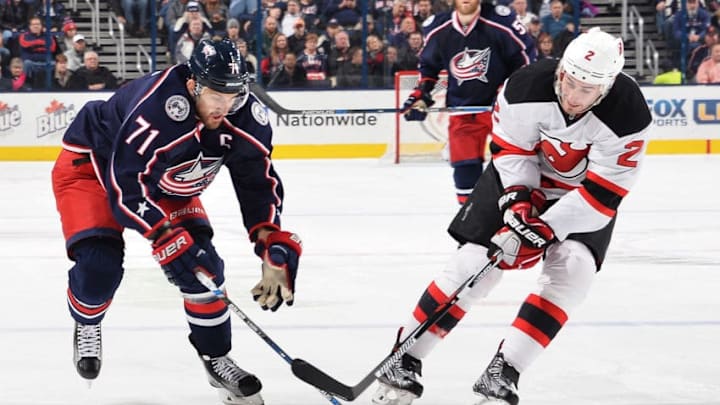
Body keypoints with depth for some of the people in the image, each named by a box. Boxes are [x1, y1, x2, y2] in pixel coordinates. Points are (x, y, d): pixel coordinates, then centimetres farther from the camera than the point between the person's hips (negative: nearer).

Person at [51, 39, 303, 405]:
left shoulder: (246, 116, -21)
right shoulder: (153, 111, -42)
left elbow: (260, 183, -11)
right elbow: (124, 186, -38)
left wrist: (275, 251, -21)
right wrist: (170, 239, -41)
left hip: (166, 180, 6)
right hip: (92, 164, -6)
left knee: (201, 262, -8)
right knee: (100, 265, -22)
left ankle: (216, 359, 13)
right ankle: (86, 324, 13)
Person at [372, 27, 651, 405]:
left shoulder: (627, 117, -31)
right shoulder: (526, 87, -29)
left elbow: (603, 195, -27)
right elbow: (510, 147, -12)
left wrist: (542, 230, -31)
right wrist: (517, 201, -25)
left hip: (586, 193, 0)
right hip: (521, 179, 0)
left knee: (570, 271, -21)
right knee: (474, 263, -8)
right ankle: (404, 363, 1)